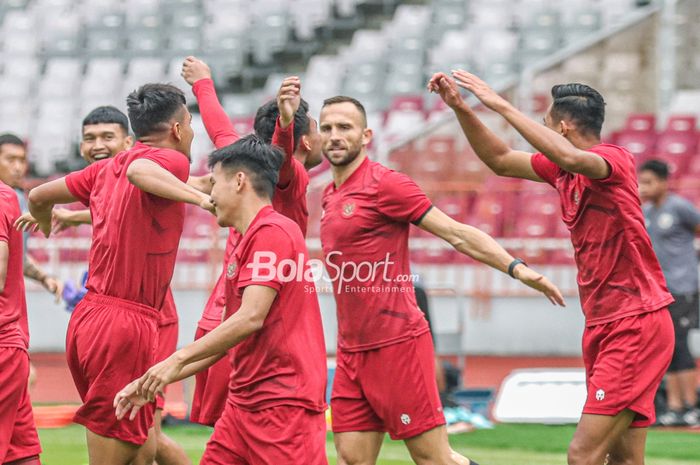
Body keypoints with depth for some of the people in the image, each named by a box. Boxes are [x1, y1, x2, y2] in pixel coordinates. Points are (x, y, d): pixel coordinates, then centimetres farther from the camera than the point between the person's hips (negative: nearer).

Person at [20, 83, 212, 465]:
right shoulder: (170, 161, -8)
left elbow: (39, 196, 23)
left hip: (88, 318, 8)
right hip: (127, 323, -8)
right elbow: (138, 171, -32)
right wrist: (200, 198, -42)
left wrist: (46, 225, 45)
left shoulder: (107, 169, 14)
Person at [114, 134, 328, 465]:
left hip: (283, 404, -9)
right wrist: (155, 381, 22)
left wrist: (178, 359, -15)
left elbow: (251, 318, -20)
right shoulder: (245, 243, 19)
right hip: (242, 403, 9)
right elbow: (226, 341, 23)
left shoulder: (272, 231, -11)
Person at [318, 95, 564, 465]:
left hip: (397, 344, -7)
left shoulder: (384, 183, -9)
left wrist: (516, 268, -21)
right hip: (351, 351, 8)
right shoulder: (330, 195, 13)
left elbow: (458, 233, -12)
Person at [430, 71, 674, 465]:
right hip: (603, 327, 9)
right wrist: (460, 107, 11)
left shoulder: (616, 160, -13)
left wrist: (501, 106, -30)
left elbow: (569, 156, -35)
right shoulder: (563, 170, 12)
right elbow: (500, 159, 23)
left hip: (636, 326, -9)